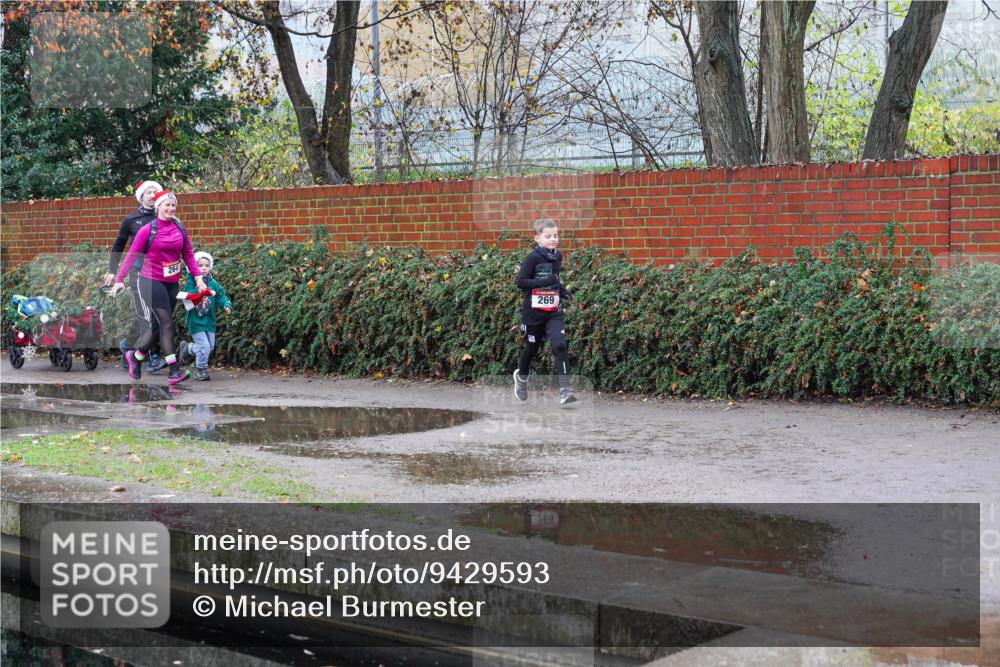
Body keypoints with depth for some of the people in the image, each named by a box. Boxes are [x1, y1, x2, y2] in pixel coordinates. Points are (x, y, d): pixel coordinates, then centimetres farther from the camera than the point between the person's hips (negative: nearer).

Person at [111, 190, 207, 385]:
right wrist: (119, 279, -8)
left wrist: (198, 277, -2)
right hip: (151, 281, -5)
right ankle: (174, 370, -13)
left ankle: (135, 356, 27)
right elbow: (131, 255, -4)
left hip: (172, 283, 5)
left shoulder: (180, 230, 8)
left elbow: (188, 255, 10)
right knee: (166, 323, -12)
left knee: (153, 325, 8)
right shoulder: (147, 230, -5)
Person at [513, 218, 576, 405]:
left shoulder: (557, 257, 6)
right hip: (534, 311, -3)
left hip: (554, 312, 3)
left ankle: (565, 389, -17)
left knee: (560, 345, -16)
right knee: (531, 347, 13)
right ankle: (521, 375, 43)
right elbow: (521, 282, -18)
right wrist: (545, 282, -26)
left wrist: (560, 290, 6)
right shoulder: (533, 258, -12)